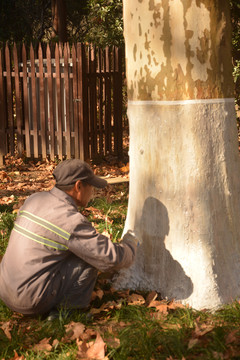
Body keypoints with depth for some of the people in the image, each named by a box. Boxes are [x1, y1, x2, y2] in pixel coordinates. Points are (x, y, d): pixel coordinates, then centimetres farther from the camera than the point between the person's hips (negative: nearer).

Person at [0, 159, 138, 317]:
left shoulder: (35, 199, 6)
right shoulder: (70, 219, -18)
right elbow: (113, 259, -15)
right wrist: (130, 240, 8)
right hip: (31, 302, -8)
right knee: (91, 257, -5)